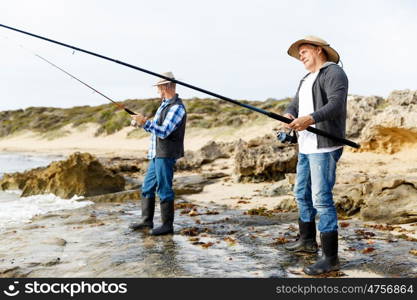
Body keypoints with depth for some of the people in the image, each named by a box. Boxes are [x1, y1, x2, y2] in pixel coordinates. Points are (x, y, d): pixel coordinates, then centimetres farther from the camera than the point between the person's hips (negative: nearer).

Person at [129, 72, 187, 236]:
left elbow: (164, 132, -23)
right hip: (156, 154, 10)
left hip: (166, 154, -10)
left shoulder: (177, 107, -16)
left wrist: (145, 123, -30)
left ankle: (167, 225, 4)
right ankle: (147, 221, 23)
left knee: (164, 189, -5)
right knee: (147, 187, 14)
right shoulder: (165, 104, 15)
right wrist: (141, 122, 22)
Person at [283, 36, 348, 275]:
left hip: (324, 147, -10)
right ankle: (307, 241, 34)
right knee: (302, 194, 18)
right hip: (306, 147, 10)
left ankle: (331, 258, -7)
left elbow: (336, 104, -21)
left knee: (322, 199, -12)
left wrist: (310, 118, -36)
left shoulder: (334, 73, -7)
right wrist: (288, 116, -10)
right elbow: (295, 105, 14)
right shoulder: (306, 80, 22)